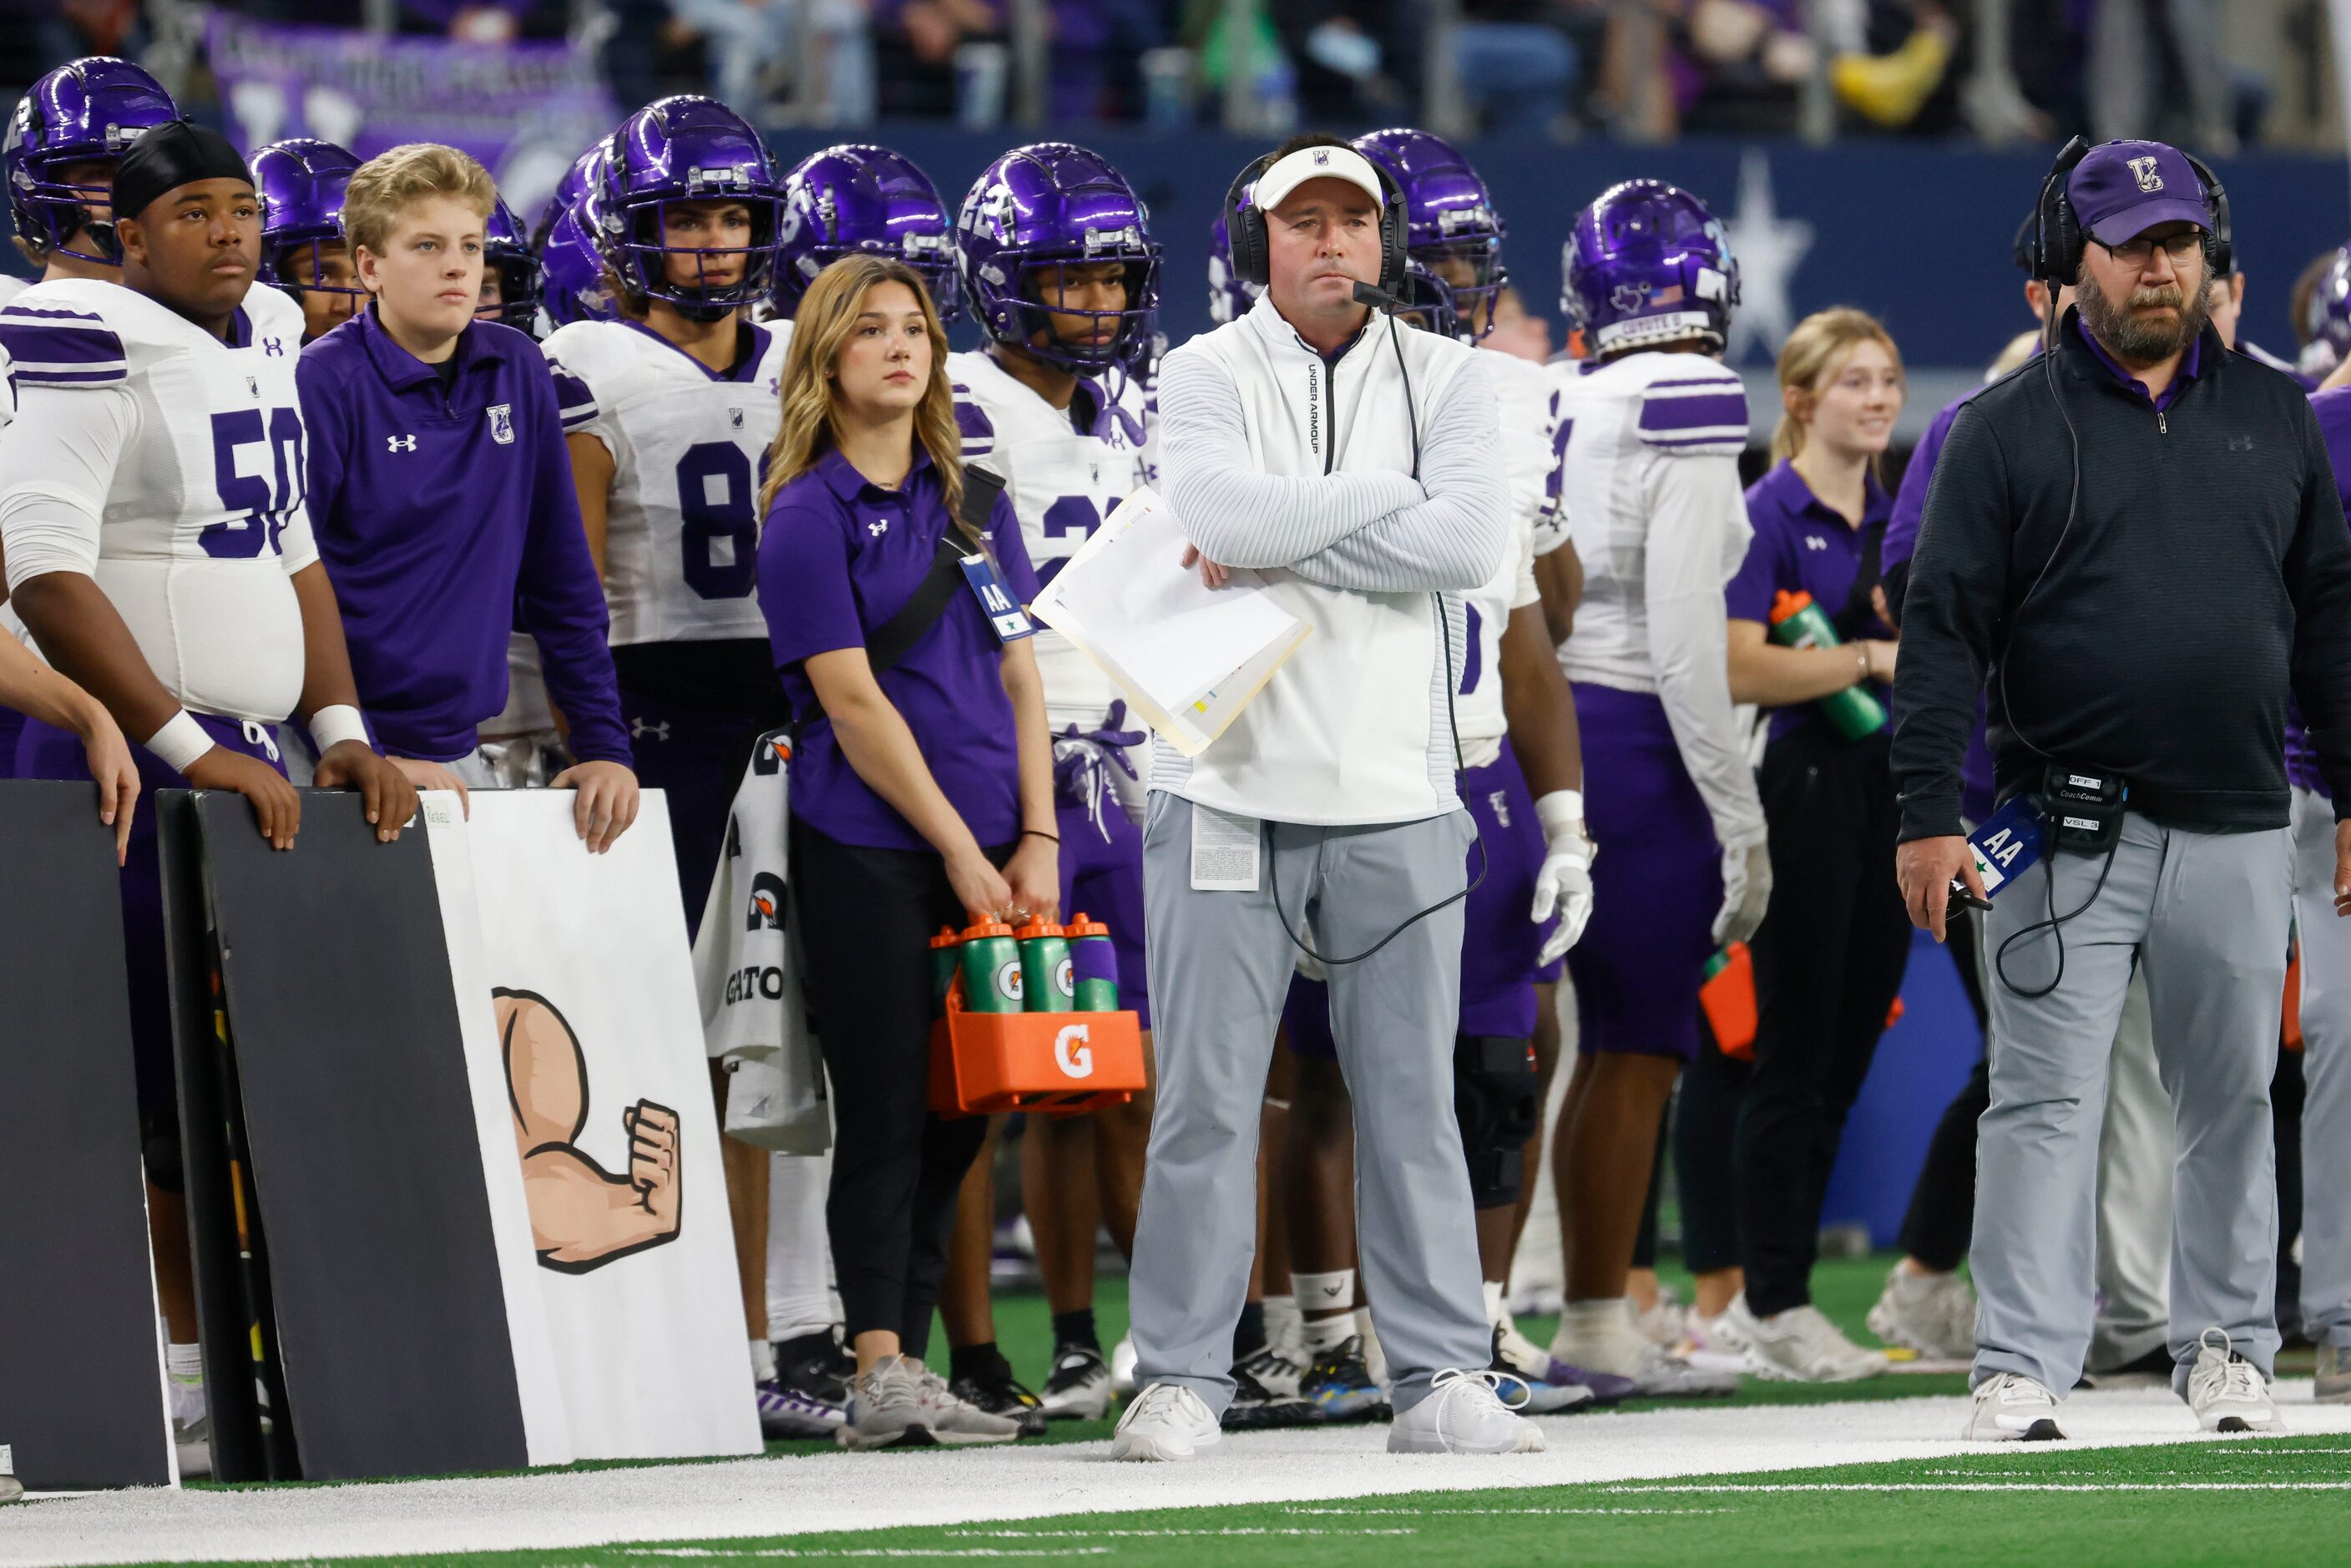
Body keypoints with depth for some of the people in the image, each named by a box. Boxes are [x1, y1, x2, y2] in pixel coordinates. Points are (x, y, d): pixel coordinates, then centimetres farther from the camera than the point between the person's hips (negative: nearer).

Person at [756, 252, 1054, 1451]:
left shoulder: (975, 503, 14)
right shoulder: (809, 516, -4)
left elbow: (1019, 676, 12)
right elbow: (853, 700, -9)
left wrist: (1036, 839, 2)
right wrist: (959, 850, -11)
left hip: (987, 856, 6)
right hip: (867, 849, -6)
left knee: (956, 1122, 5)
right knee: (887, 1115, -7)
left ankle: (905, 1364, 10)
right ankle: (879, 1372, -7)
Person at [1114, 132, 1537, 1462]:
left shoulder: (1445, 377, 8)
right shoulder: (1206, 376, 3)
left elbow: (1470, 542, -9)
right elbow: (1229, 514, -17)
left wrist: (1279, 544, -11)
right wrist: (1394, 493, -10)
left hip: (1397, 799, 2)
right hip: (1231, 787, -1)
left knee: (1413, 1092, 4)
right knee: (1206, 1092, -1)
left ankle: (1443, 1375, 9)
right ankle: (1183, 1375, 6)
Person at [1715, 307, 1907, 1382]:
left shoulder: (1896, 518, 15)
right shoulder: (1769, 514, -7)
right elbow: (1740, 668, -19)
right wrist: (1875, 658, -17)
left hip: (1890, 789, 8)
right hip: (1803, 793, -8)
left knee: (1850, 1050, 9)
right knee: (1796, 1053, -5)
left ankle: (1770, 1294, 16)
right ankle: (1774, 1305, -1)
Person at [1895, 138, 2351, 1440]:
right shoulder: (2006, 430, 1)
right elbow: (1944, 630, -2)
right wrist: (1930, 815, -10)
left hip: (2237, 830, 3)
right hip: (2067, 831, -3)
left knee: (2231, 1099, 9)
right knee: (2045, 1098, -5)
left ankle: (2225, 1345, 20)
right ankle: (2023, 1365, -5)